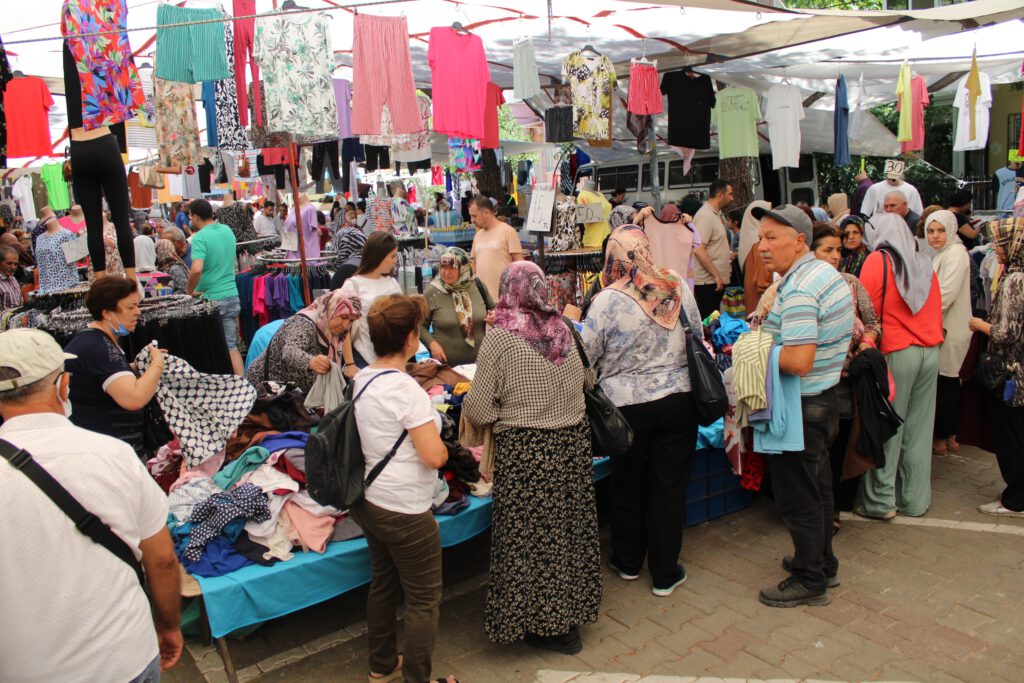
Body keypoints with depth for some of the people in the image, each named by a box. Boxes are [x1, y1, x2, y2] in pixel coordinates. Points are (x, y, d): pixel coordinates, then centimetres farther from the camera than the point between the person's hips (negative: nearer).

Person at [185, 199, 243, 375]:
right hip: (231, 296, 6)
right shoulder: (228, 231, 6)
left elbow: (196, 269, -28)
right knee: (231, 345, 8)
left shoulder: (200, 237, -15)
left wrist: (190, 291, -12)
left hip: (210, 299, -6)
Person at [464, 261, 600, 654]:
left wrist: (467, 403, 11)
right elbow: (589, 380, 15)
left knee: (532, 536, 9)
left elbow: (479, 410, -10)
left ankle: (546, 626, 23)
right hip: (574, 443, 6)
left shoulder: (499, 338, -12)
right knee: (570, 529, 18)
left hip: (526, 452, -5)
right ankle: (572, 612, 35)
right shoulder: (566, 330, 2)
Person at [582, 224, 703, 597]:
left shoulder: (607, 301, -15)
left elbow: (586, 356, -9)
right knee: (670, 486, 12)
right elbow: (699, 340, 8)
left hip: (627, 405, -2)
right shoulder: (679, 289, -4)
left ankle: (629, 561, 35)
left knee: (628, 483, 18)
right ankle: (665, 573, 22)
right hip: (679, 401, 2)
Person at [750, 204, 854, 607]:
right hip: (827, 397, 10)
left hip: (799, 407, -10)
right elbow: (853, 332, 19)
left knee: (797, 496, 5)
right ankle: (822, 562, 38)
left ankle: (809, 581, 19)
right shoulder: (828, 273, 6)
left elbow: (798, 362, -34)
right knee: (818, 487, 22)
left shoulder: (798, 291, -25)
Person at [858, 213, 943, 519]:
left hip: (895, 353, -5)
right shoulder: (925, 264, 10)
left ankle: (880, 501, 8)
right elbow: (936, 312, 14)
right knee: (918, 430, 10)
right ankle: (916, 500, 19)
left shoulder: (877, 261, -6)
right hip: (931, 353, 5)